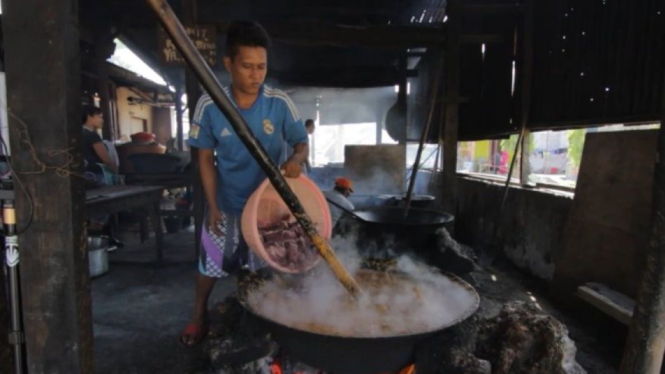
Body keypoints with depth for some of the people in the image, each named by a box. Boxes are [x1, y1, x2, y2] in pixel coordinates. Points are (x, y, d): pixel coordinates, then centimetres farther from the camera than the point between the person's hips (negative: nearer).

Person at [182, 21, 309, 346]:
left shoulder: (280, 103, -16)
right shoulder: (209, 106, -16)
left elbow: (301, 144, -7)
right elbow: (206, 158, -7)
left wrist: (296, 159, -31)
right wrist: (212, 207, -8)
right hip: (226, 204, 1)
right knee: (210, 264, 17)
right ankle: (199, 316, 43)